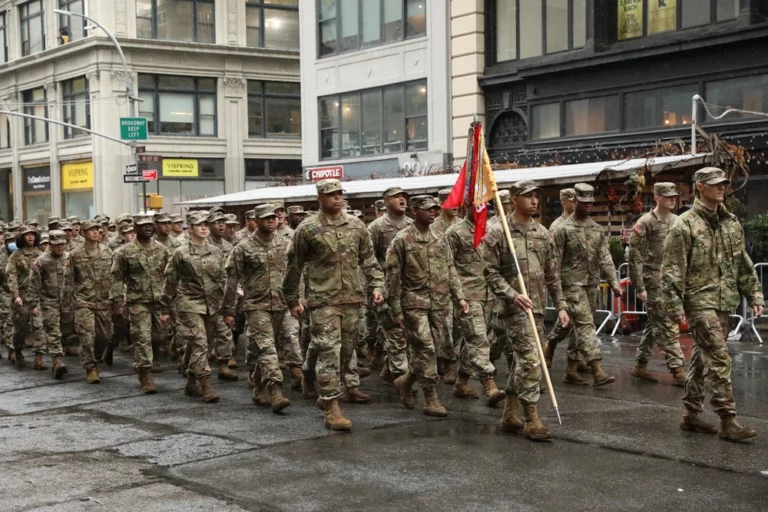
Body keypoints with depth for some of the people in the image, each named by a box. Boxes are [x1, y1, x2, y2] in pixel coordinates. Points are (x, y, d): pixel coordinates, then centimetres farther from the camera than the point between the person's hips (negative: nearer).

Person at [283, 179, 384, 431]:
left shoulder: (356, 225, 8)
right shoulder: (307, 229, -4)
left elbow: (368, 259, 14)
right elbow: (294, 266, 2)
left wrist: (376, 286, 3)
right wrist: (292, 300, 4)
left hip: (352, 297, 4)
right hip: (323, 299, -4)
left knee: (348, 347, 16)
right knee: (329, 350, -10)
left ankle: (351, 387, 35)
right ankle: (330, 408, -10)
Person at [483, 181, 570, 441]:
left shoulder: (542, 233, 11)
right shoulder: (497, 233, -6)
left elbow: (552, 274, 14)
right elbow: (490, 271, -8)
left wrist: (561, 306, 11)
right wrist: (512, 295, -19)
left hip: (538, 307, 7)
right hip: (515, 307, -7)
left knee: (522, 361, 12)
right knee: (530, 361, -13)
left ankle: (509, 416, 23)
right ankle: (532, 421, -8)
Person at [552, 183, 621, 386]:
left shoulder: (597, 230, 12)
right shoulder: (563, 229, -6)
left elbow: (605, 258, 9)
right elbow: (555, 261, -6)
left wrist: (613, 281, 1)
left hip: (592, 284, 6)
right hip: (573, 284, -6)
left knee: (579, 327, 11)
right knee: (585, 325, -14)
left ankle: (571, 370, 19)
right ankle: (597, 371, -21)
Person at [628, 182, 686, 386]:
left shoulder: (677, 221, 10)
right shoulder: (645, 223, -10)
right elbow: (634, 257, -11)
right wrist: (639, 287, -13)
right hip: (655, 282, -7)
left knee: (655, 324, 13)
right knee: (668, 326, -8)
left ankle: (640, 365, 23)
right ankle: (677, 370, -6)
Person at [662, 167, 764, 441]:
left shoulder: (731, 223, 13)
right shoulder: (685, 225, -9)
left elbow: (743, 263, 19)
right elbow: (672, 270, -11)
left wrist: (754, 294, 13)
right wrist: (674, 305, -15)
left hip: (724, 302, 7)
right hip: (700, 302, -7)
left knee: (703, 358, 13)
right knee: (719, 359, -12)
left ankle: (691, 414, 22)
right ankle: (728, 421, -10)